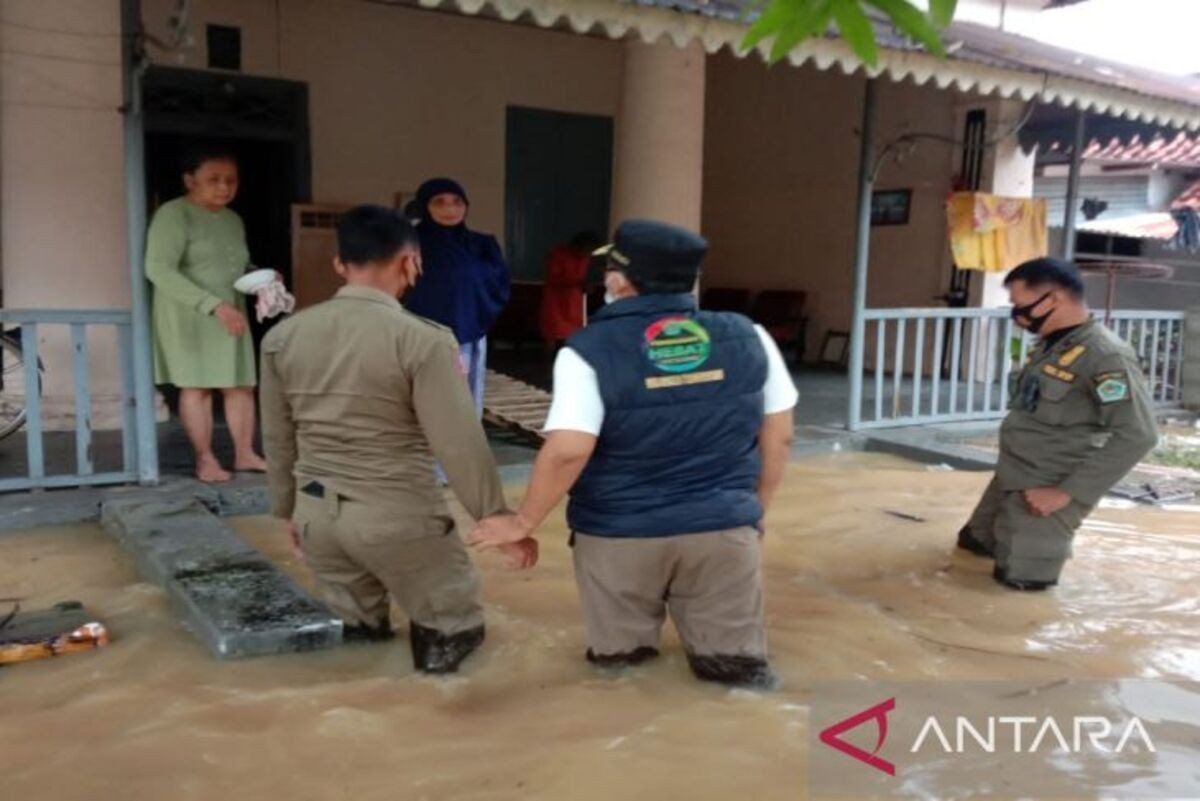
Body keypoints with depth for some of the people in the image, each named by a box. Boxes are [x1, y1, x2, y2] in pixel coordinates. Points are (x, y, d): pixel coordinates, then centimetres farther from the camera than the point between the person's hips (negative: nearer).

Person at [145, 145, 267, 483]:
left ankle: (244, 453, 16)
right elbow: (158, 269, -22)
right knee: (196, 385, -1)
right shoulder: (173, 214, -12)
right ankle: (205, 459, 8)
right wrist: (213, 304, -29)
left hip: (231, 314, 7)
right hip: (189, 316, -7)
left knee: (240, 384, 6)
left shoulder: (233, 219, 12)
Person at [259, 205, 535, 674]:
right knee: (456, 622, 16)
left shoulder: (282, 337, 0)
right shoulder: (423, 341, -16)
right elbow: (460, 445, -16)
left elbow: (277, 438, 10)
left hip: (317, 514, 5)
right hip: (397, 516, -5)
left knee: (359, 625, 25)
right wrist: (499, 521, -6)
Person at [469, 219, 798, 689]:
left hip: (619, 535, -1)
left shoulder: (590, 350, -12)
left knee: (618, 658, 18)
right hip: (723, 528, 2)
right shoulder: (747, 337, -1)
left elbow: (568, 451, -19)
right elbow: (779, 437, 5)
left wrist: (524, 523, -6)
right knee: (735, 665, 13)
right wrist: (755, 508, 19)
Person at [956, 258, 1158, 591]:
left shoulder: (1105, 355, -21)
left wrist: (1068, 492, -24)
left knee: (1019, 576, -6)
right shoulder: (1050, 345, 7)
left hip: (1044, 490, -9)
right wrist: (1008, 471, 11)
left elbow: (1138, 435, -25)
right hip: (1009, 478, 9)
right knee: (972, 541, 19)